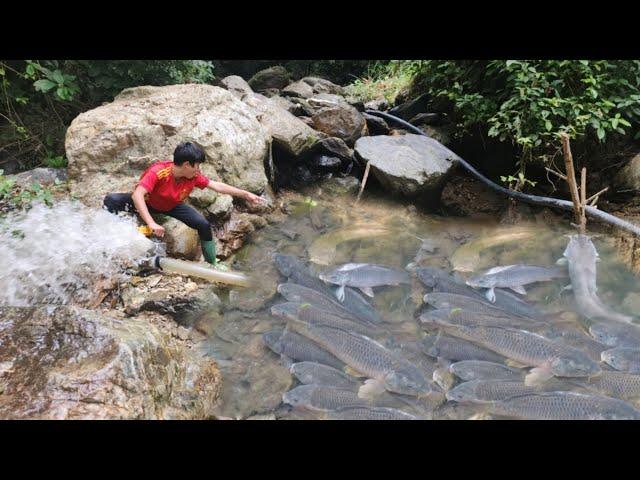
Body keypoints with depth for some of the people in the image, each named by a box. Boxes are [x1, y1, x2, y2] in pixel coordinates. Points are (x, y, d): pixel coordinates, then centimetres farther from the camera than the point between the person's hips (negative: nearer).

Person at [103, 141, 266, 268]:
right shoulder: (157, 172, -38)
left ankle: (213, 264, 3)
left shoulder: (193, 176, -22)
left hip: (171, 207, 4)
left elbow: (217, 186, -14)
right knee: (112, 200, -29)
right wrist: (151, 223, -56)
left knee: (203, 224, -12)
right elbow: (137, 195, -46)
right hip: (147, 204, -3)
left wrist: (246, 194, -15)